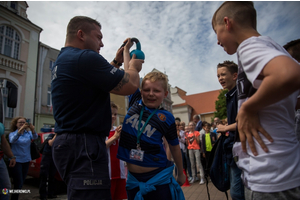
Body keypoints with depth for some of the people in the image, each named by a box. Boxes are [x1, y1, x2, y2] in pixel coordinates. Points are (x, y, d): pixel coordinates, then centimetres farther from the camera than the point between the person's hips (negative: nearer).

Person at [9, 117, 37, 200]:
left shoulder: (28, 133, 3)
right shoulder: (12, 134, -4)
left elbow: (35, 137, -18)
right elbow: (12, 140, -27)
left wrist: (33, 130, -40)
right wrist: (20, 130, -43)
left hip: (26, 160, 4)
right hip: (16, 160, -4)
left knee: (21, 183, 12)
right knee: (19, 183, -8)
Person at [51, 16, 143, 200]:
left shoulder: (62, 60, 16)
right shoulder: (85, 57, -16)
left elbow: (100, 80, 24)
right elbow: (130, 85, -15)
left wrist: (118, 61, 22)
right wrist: (133, 67, 5)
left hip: (69, 141, 11)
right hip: (84, 144, -11)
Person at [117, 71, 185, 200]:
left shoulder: (166, 118, -10)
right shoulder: (135, 102, -3)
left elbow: (174, 147, 3)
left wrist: (181, 173, 12)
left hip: (159, 178, -3)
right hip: (133, 178, 3)